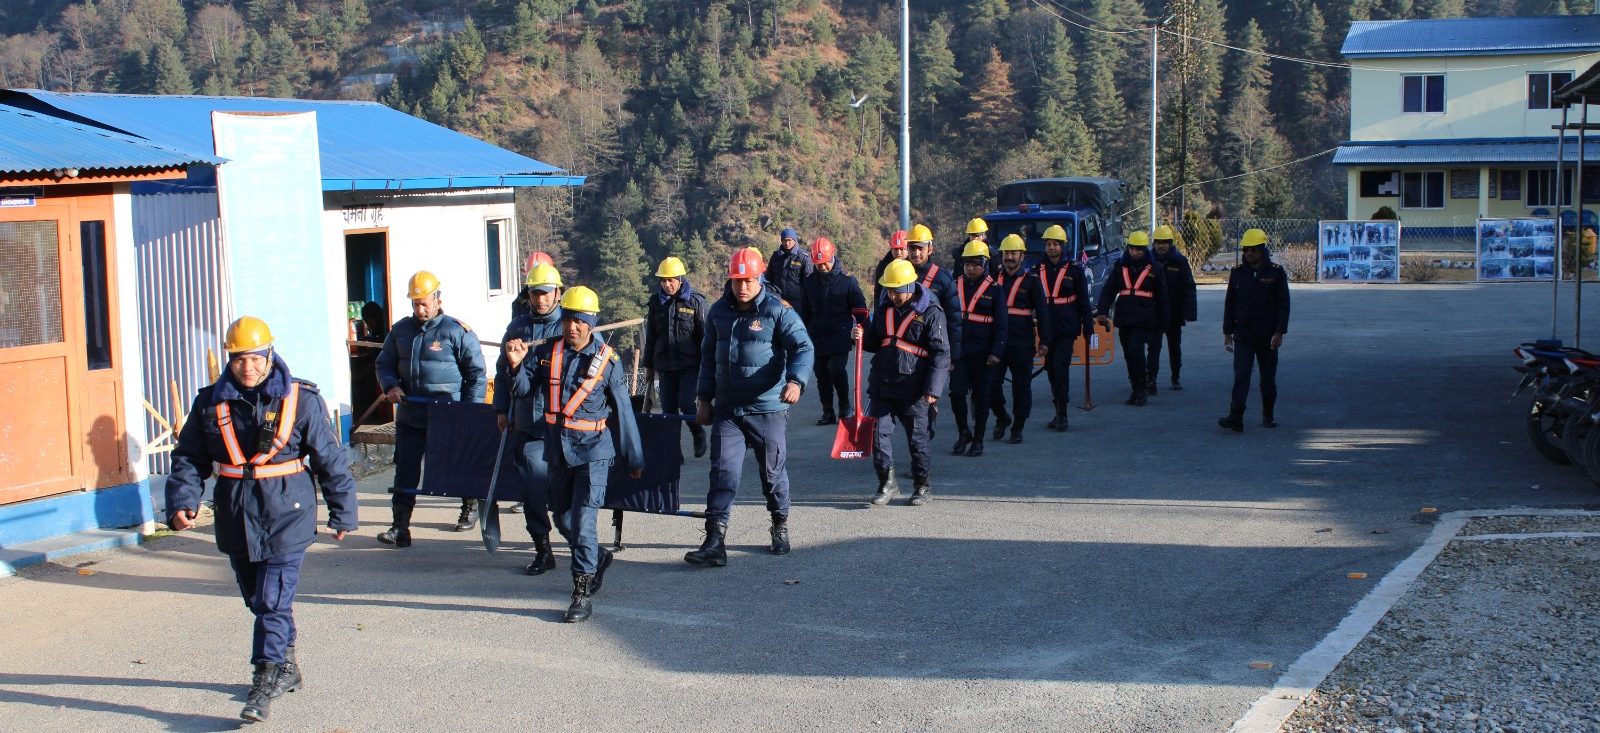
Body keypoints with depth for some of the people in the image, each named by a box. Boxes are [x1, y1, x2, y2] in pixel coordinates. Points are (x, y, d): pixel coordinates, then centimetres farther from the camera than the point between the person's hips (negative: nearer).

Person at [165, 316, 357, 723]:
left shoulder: (301, 399, -6)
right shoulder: (210, 403, 3)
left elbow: (330, 459, 1)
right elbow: (188, 458, 8)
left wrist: (343, 513, 4)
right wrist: (182, 501, -9)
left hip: (287, 515, -4)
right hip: (236, 517, 5)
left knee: (274, 601, -10)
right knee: (256, 599, 16)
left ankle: (267, 680, -6)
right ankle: (286, 666, 33)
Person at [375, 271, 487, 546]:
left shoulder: (457, 331, -7)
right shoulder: (401, 330, 8)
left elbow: (476, 373, -5)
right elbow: (384, 363, 19)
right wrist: (390, 386, -3)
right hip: (409, 414, 4)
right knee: (406, 469, -2)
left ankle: (470, 506, 37)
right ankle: (400, 527, -2)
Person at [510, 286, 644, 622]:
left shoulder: (606, 361, -8)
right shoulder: (547, 353, 1)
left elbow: (623, 411, -2)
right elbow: (524, 390, 0)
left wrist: (634, 459, 3)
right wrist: (517, 365, -21)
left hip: (593, 451, -5)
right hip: (558, 450, 5)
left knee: (583, 520, -12)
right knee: (563, 517, 18)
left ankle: (583, 594, -6)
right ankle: (597, 558, 44)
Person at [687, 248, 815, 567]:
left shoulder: (778, 310, -8)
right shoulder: (718, 311, 7)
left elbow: (803, 348, -14)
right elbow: (708, 357, 17)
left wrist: (795, 380, -33)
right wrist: (705, 398, 15)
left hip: (768, 409, -3)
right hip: (726, 409, 3)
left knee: (773, 471, 10)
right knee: (723, 472, -5)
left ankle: (780, 527, 32)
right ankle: (714, 543, -7)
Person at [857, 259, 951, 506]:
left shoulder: (930, 312, -9)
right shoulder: (884, 308, 10)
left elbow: (941, 353, -11)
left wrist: (933, 389, -17)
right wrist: (862, 337, -1)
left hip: (912, 391, -5)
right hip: (880, 384, 5)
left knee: (917, 438, 6)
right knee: (879, 434, 4)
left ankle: (922, 485, 21)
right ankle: (887, 483, 17)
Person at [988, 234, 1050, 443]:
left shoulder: (1031, 281, 0)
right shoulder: (994, 278, 9)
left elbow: (1042, 312, 0)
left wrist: (1043, 341, -5)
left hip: (1022, 343, -3)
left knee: (1021, 386, 2)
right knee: (992, 383, -2)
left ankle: (1017, 428, 13)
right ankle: (1002, 417, 21)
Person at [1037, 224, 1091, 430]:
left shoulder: (1074, 270, 0)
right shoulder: (1038, 270, 7)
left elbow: (1083, 300, 3)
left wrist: (1087, 327, 0)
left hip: (1067, 328, -4)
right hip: (1046, 328, 4)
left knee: (1061, 368, -14)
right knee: (1051, 370, 9)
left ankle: (1062, 415, -10)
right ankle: (1059, 413, 20)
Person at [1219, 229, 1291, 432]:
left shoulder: (1276, 272, -3)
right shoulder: (1237, 273, 5)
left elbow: (1283, 304, -4)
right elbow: (1230, 304, 10)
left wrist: (1279, 333, -10)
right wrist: (1227, 332, 7)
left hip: (1267, 336, -1)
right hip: (1243, 335, 1)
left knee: (1268, 379, 9)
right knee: (1240, 377, -10)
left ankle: (1269, 415, 24)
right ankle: (1235, 418, -16)